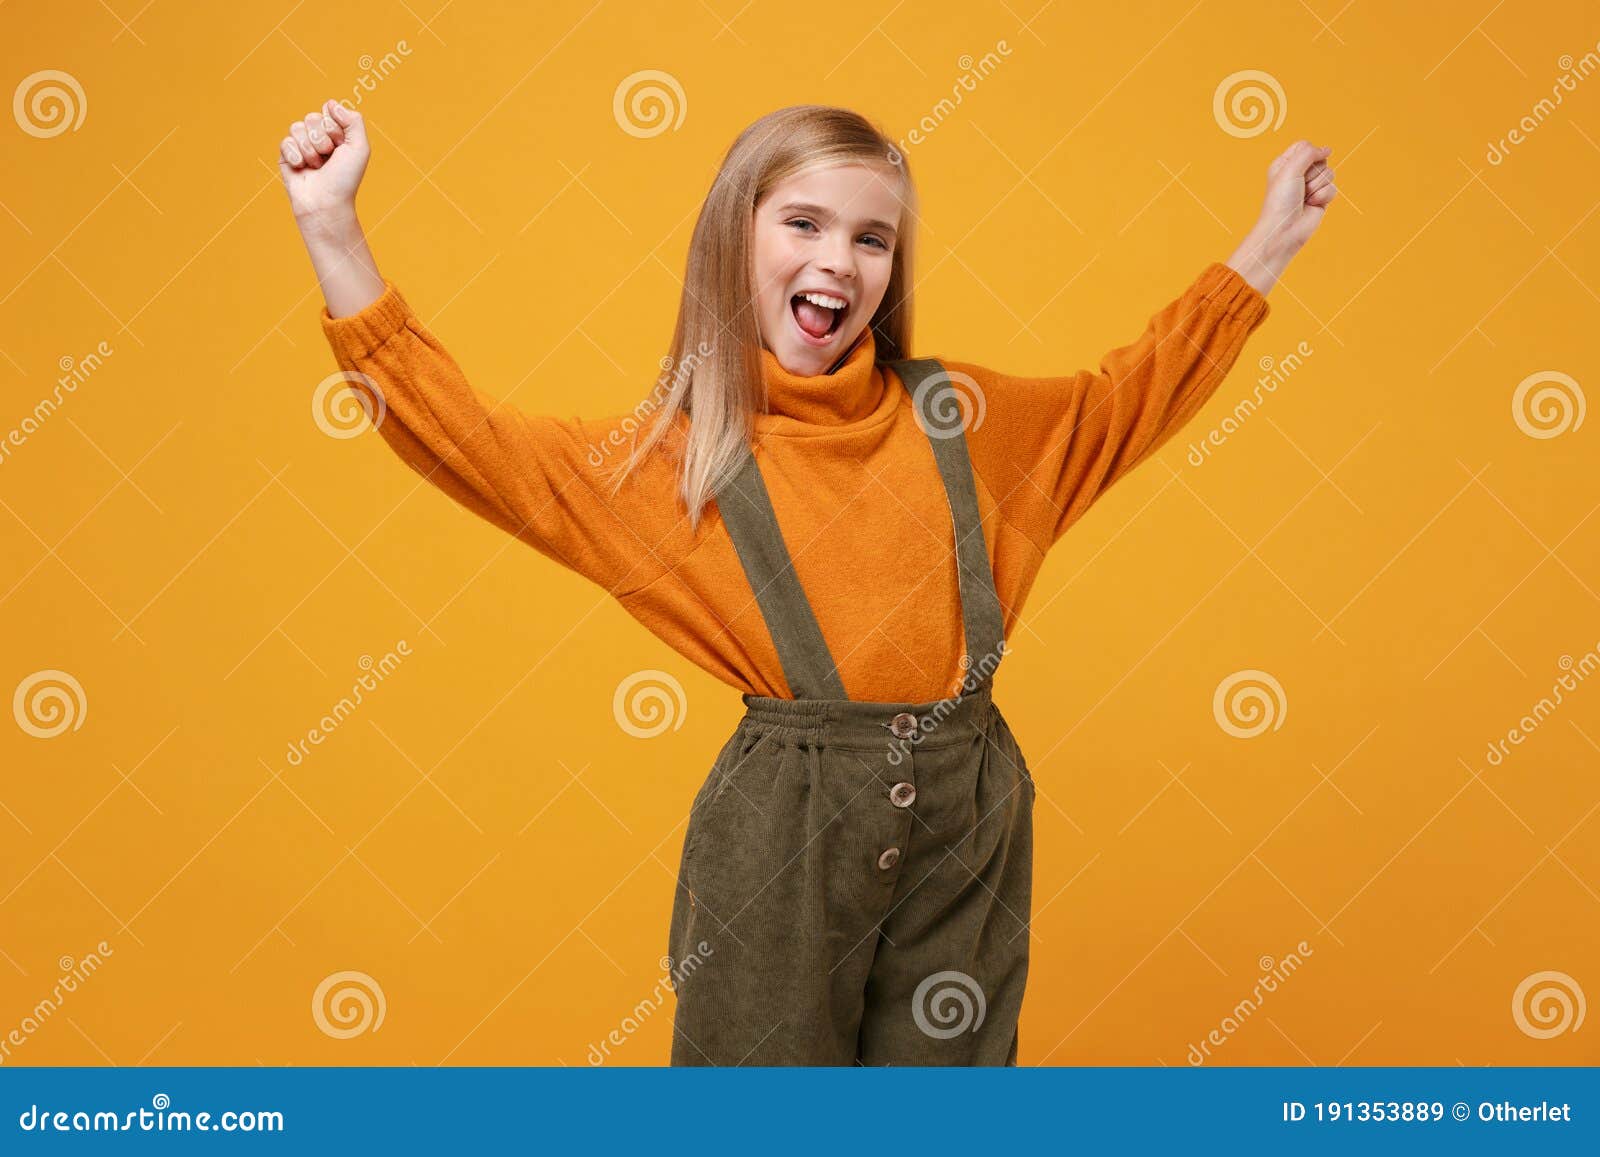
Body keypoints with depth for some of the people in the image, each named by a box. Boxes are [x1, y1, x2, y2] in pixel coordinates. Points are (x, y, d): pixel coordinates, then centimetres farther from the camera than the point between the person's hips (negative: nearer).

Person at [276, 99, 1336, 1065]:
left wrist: (1269, 244, 19)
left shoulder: (954, 412, 7)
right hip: (785, 822, -2)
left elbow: (1132, 396, 19)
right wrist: (333, 230, -11)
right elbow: (459, 433, -5)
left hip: (967, 814, 3)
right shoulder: (672, 453, -1)